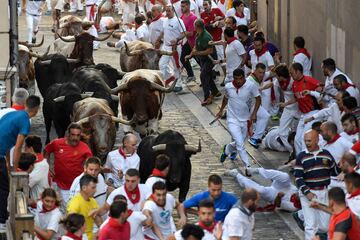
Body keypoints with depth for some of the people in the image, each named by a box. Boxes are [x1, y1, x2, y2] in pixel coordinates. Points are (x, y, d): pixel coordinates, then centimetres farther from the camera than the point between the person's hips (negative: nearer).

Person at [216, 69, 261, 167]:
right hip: (233, 120, -1)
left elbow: (258, 99, -4)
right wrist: (221, 110, 25)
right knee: (240, 144, -15)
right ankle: (248, 166, -7)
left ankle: (226, 149, 46)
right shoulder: (228, 87, -8)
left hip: (245, 120, 1)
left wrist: (254, 113, -15)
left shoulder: (251, 86, -14)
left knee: (240, 143, 15)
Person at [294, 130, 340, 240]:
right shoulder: (301, 157, -3)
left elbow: (335, 172, 13)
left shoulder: (326, 154, 5)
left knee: (325, 225, 6)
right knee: (311, 225, -4)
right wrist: (307, 192, -17)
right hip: (308, 193, -3)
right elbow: (298, 177, -6)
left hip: (324, 193, 3)